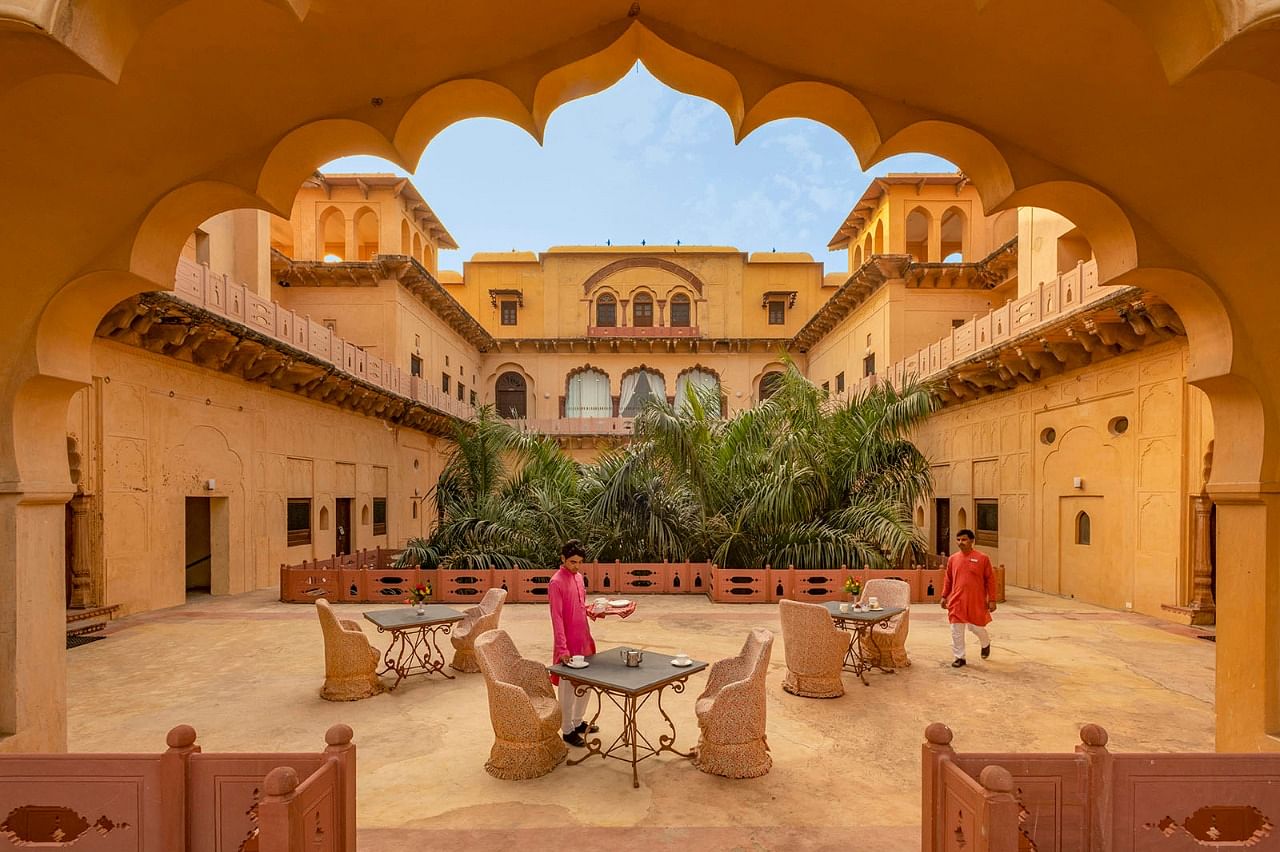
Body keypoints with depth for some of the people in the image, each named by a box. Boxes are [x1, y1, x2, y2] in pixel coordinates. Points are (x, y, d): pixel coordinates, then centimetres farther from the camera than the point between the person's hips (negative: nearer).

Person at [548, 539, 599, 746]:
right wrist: (562, 648, -25)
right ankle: (567, 730, 18)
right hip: (568, 644, -8)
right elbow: (557, 618, -21)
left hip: (583, 640, 8)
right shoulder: (557, 582, -17)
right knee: (567, 686, 4)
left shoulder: (578, 577, 8)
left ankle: (578, 722, 34)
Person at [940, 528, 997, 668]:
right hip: (957, 601, 3)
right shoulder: (953, 559, 6)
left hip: (976, 601, -3)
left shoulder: (982, 558, -4)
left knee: (977, 627, 7)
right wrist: (944, 596, 9)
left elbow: (990, 579, -1)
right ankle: (959, 657, 15)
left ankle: (986, 644, 40)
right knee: (956, 631, 3)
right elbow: (947, 579, 14)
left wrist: (992, 600, -4)